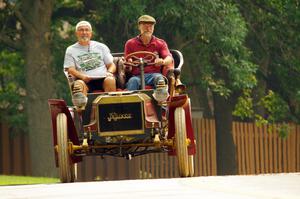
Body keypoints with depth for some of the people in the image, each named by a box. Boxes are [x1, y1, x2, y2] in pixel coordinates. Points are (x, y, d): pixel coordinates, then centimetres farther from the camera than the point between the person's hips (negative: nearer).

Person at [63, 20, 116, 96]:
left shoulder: (101, 47, 24)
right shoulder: (71, 50, 19)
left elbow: (111, 65, 22)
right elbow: (70, 69, 6)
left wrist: (110, 72, -4)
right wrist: (82, 76, -15)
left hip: (102, 78, 1)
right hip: (85, 81, -1)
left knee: (109, 80, -33)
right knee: (79, 84, -36)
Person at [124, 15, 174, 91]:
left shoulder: (160, 43, 14)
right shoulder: (130, 44, 14)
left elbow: (169, 59, -2)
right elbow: (128, 69, 12)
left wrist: (163, 62, -28)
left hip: (154, 74, 0)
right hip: (137, 75, 0)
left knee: (158, 78, -35)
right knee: (133, 81, -35)